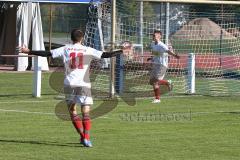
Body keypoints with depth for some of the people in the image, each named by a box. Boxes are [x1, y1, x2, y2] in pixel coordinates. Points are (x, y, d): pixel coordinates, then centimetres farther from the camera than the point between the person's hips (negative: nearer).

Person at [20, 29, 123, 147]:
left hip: (69, 84, 1)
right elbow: (105, 55, -2)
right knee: (86, 113, -1)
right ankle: (86, 138, -14)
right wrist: (121, 52, 6)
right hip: (84, 84, -1)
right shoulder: (88, 50, 2)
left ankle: (82, 135, 4)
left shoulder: (65, 49, 5)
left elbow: (47, 53, 2)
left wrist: (29, 52, 9)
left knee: (72, 111, 13)